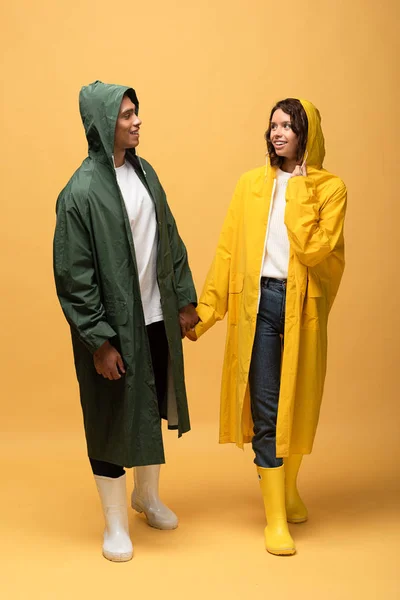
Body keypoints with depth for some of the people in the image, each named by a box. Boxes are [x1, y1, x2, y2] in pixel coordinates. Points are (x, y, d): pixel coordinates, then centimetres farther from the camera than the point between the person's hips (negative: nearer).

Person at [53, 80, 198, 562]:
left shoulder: (143, 171, 5)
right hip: (114, 324, -7)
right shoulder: (81, 191, -16)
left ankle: (147, 495, 43)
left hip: (157, 316, 7)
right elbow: (73, 275, -17)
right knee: (113, 418, 7)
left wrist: (185, 298, 11)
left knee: (154, 408, 19)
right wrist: (100, 341, -17)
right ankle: (115, 524, 24)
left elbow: (170, 239, 12)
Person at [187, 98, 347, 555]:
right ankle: (276, 517, 7)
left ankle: (288, 486, 36)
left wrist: (299, 193, -11)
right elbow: (228, 250, 6)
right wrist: (205, 310, 3)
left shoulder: (329, 188, 0)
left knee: (297, 404, 11)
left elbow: (314, 250, -14)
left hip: (301, 306, 0)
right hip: (257, 303, 1)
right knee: (264, 409, -1)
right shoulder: (251, 184, 7)